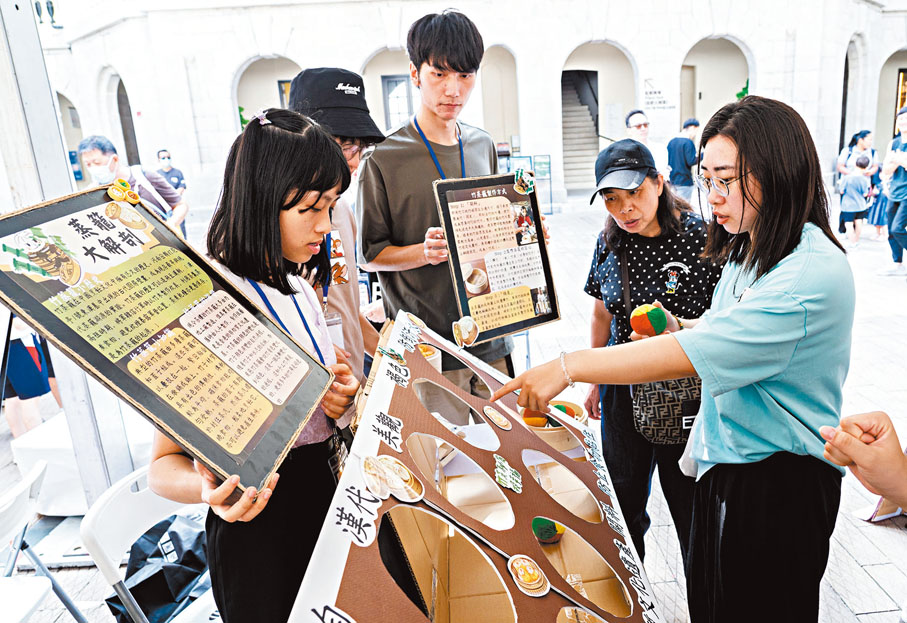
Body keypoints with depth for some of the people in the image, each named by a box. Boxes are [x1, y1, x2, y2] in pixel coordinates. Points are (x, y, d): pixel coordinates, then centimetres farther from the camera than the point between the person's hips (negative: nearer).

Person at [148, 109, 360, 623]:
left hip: (328, 498, 8)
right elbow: (164, 463, -16)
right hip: (261, 527, -7)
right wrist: (209, 490, -37)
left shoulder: (303, 292, 5)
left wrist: (343, 401, -5)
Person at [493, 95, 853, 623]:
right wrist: (678, 327, -2)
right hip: (723, 461, 8)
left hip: (779, 480, -8)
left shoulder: (815, 274, -25)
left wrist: (568, 367, -32)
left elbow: (694, 354, -32)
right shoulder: (747, 252, 6)